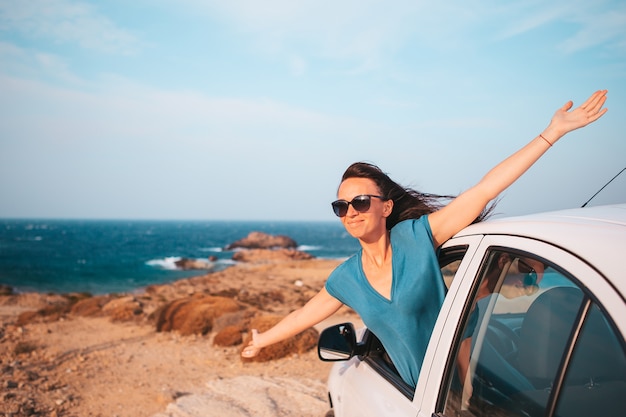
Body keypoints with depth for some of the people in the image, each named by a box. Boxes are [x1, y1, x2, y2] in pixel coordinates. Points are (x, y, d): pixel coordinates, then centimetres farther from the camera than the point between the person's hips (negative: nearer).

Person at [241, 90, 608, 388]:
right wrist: (262, 341, 26)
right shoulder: (346, 278, -4)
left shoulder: (417, 237, -17)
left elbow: (484, 190, -22)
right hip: (421, 391, 4)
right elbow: (304, 315, 13)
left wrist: (553, 131, -24)